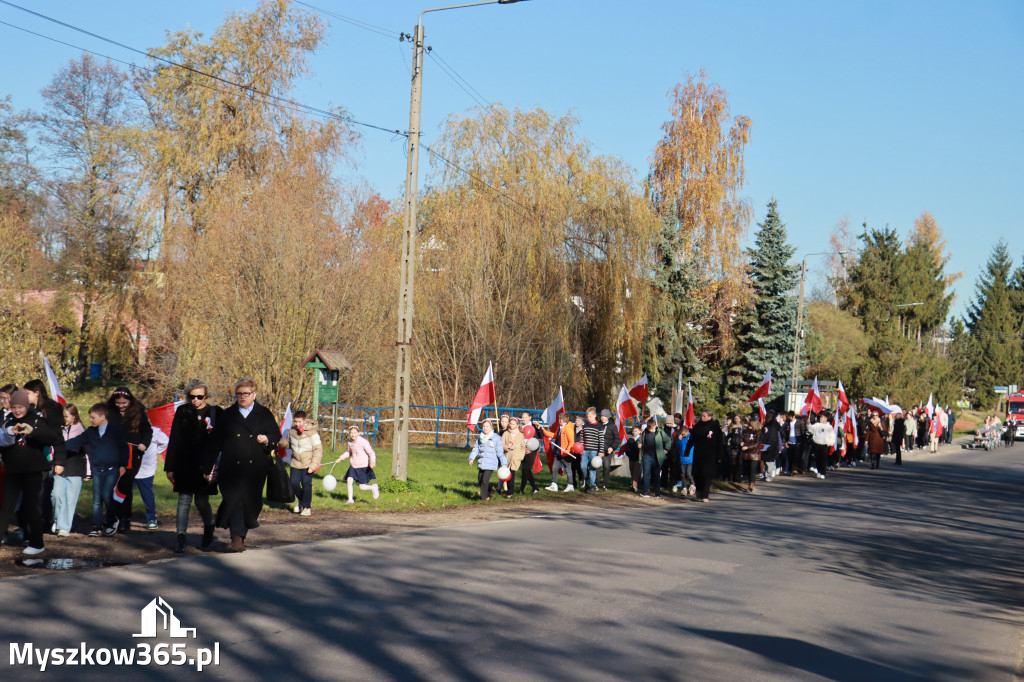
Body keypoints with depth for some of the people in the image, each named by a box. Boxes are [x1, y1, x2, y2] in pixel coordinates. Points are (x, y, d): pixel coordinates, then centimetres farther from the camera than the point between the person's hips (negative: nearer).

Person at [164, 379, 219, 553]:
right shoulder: (182, 412, 6)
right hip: (184, 465, 1)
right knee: (184, 500, -2)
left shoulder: (216, 413, 2)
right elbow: (173, 441, 6)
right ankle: (181, 536, 0)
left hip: (205, 466, -1)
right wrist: (170, 467, 2)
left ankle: (208, 529, 31)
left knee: (201, 501, 5)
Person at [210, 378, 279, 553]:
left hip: (256, 468, 1)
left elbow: (277, 437, 13)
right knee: (234, 500, -13)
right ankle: (237, 539, -14)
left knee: (250, 501, 4)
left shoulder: (265, 414, 10)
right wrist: (208, 466, 4)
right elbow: (216, 443, 8)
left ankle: (240, 537, 23)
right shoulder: (227, 415, 9)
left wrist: (267, 441, -10)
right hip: (232, 468, -1)